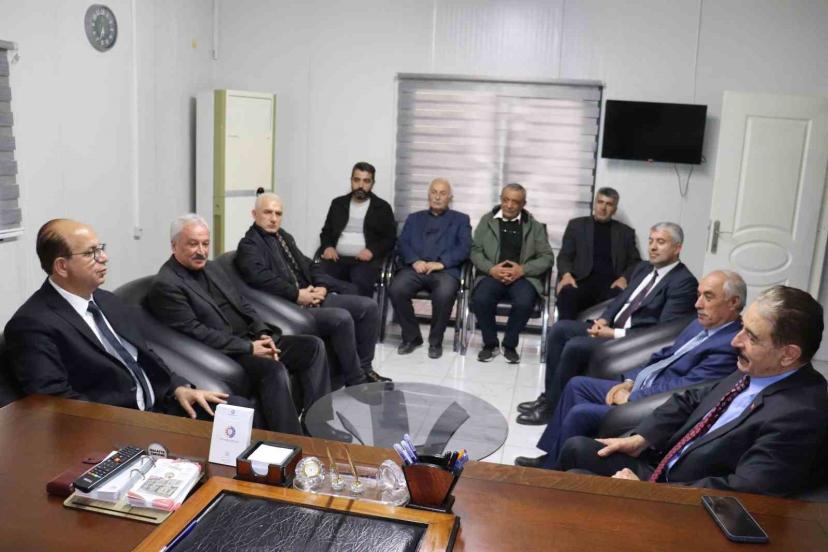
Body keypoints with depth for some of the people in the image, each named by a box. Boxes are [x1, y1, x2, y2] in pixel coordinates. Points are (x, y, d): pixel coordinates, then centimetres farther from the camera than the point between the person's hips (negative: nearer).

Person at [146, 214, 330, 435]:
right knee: (275, 370, -33)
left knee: (313, 346, -3)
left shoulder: (213, 268, 15)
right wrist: (248, 348, -19)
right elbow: (195, 332, -17)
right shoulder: (165, 286, -11)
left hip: (252, 339, 9)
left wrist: (262, 334, -2)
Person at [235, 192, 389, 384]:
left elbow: (309, 266, 20)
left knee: (368, 306, -4)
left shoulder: (284, 237, 22)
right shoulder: (249, 245, -5)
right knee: (342, 318, -29)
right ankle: (356, 381, -15)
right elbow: (261, 277, -23)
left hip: (312, 297, 9)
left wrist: (322, 286, 0)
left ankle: (364, 367, 5)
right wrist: (297, 294, -21)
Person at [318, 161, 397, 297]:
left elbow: (390, 238, 7)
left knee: (361, 283, -35)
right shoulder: (338, 203, 19)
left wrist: (372, 251, -12)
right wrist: (328, 247, 0)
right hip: (337, 258, 3)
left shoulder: (382, 207, 11)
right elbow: (326, 231, 23)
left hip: (366, 260, -2)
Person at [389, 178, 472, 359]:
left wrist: (441, 263, -12)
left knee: (444, 294, -35)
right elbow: (403, 244, 12)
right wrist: (414, 261, -10)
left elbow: (464, 248, 4)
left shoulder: (461, 219, 19)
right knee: (396, 289, -29)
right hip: (416, 267, 2)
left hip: (445, 270, -2)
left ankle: (435, 341, -10)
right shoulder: (414, 218, 26)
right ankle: (411, 336, -6)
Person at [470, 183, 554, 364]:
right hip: (493, 275, 1)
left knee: (524, 303, -33)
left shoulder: (534, 226, 11)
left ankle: (510, 345, -7)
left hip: (523, 276, 0)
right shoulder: (487, 220, 13)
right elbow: (475, 251, 8)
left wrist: (522, 270, -11)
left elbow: (547, 257, 5)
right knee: (480, 299, -31)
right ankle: (490, 344, -7)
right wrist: (491, 269, -12)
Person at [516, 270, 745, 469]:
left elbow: (683, 389, -26)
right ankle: (552, 457, 17)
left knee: (579, 413, -18)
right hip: (638, 387, 10)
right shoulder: (703, 323, 7)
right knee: (576, 384, 11)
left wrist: (629, 397, -16)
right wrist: (629, 381, 3)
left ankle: (555, 469, 5)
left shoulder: (729, 345, -23)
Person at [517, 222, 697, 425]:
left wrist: (616, 333, -20)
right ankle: (549, 395, -1)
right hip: (612, 327, 9)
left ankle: (552, 408, -8)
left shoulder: (684, 282, -13)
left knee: (575, 346, -25)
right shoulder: (643, 268, 15)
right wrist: (603, 320, -3)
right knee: (560, 328, -6)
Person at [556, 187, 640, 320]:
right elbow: (564, 256, 10)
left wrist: (624, 278, -8)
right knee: (567, 295, -36)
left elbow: (635, 262, 15)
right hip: (582, 280, -1)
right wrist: (566, 274, -12)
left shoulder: (626, 232, 21)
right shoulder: (576, 225, 17)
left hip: (611, 283, 1)